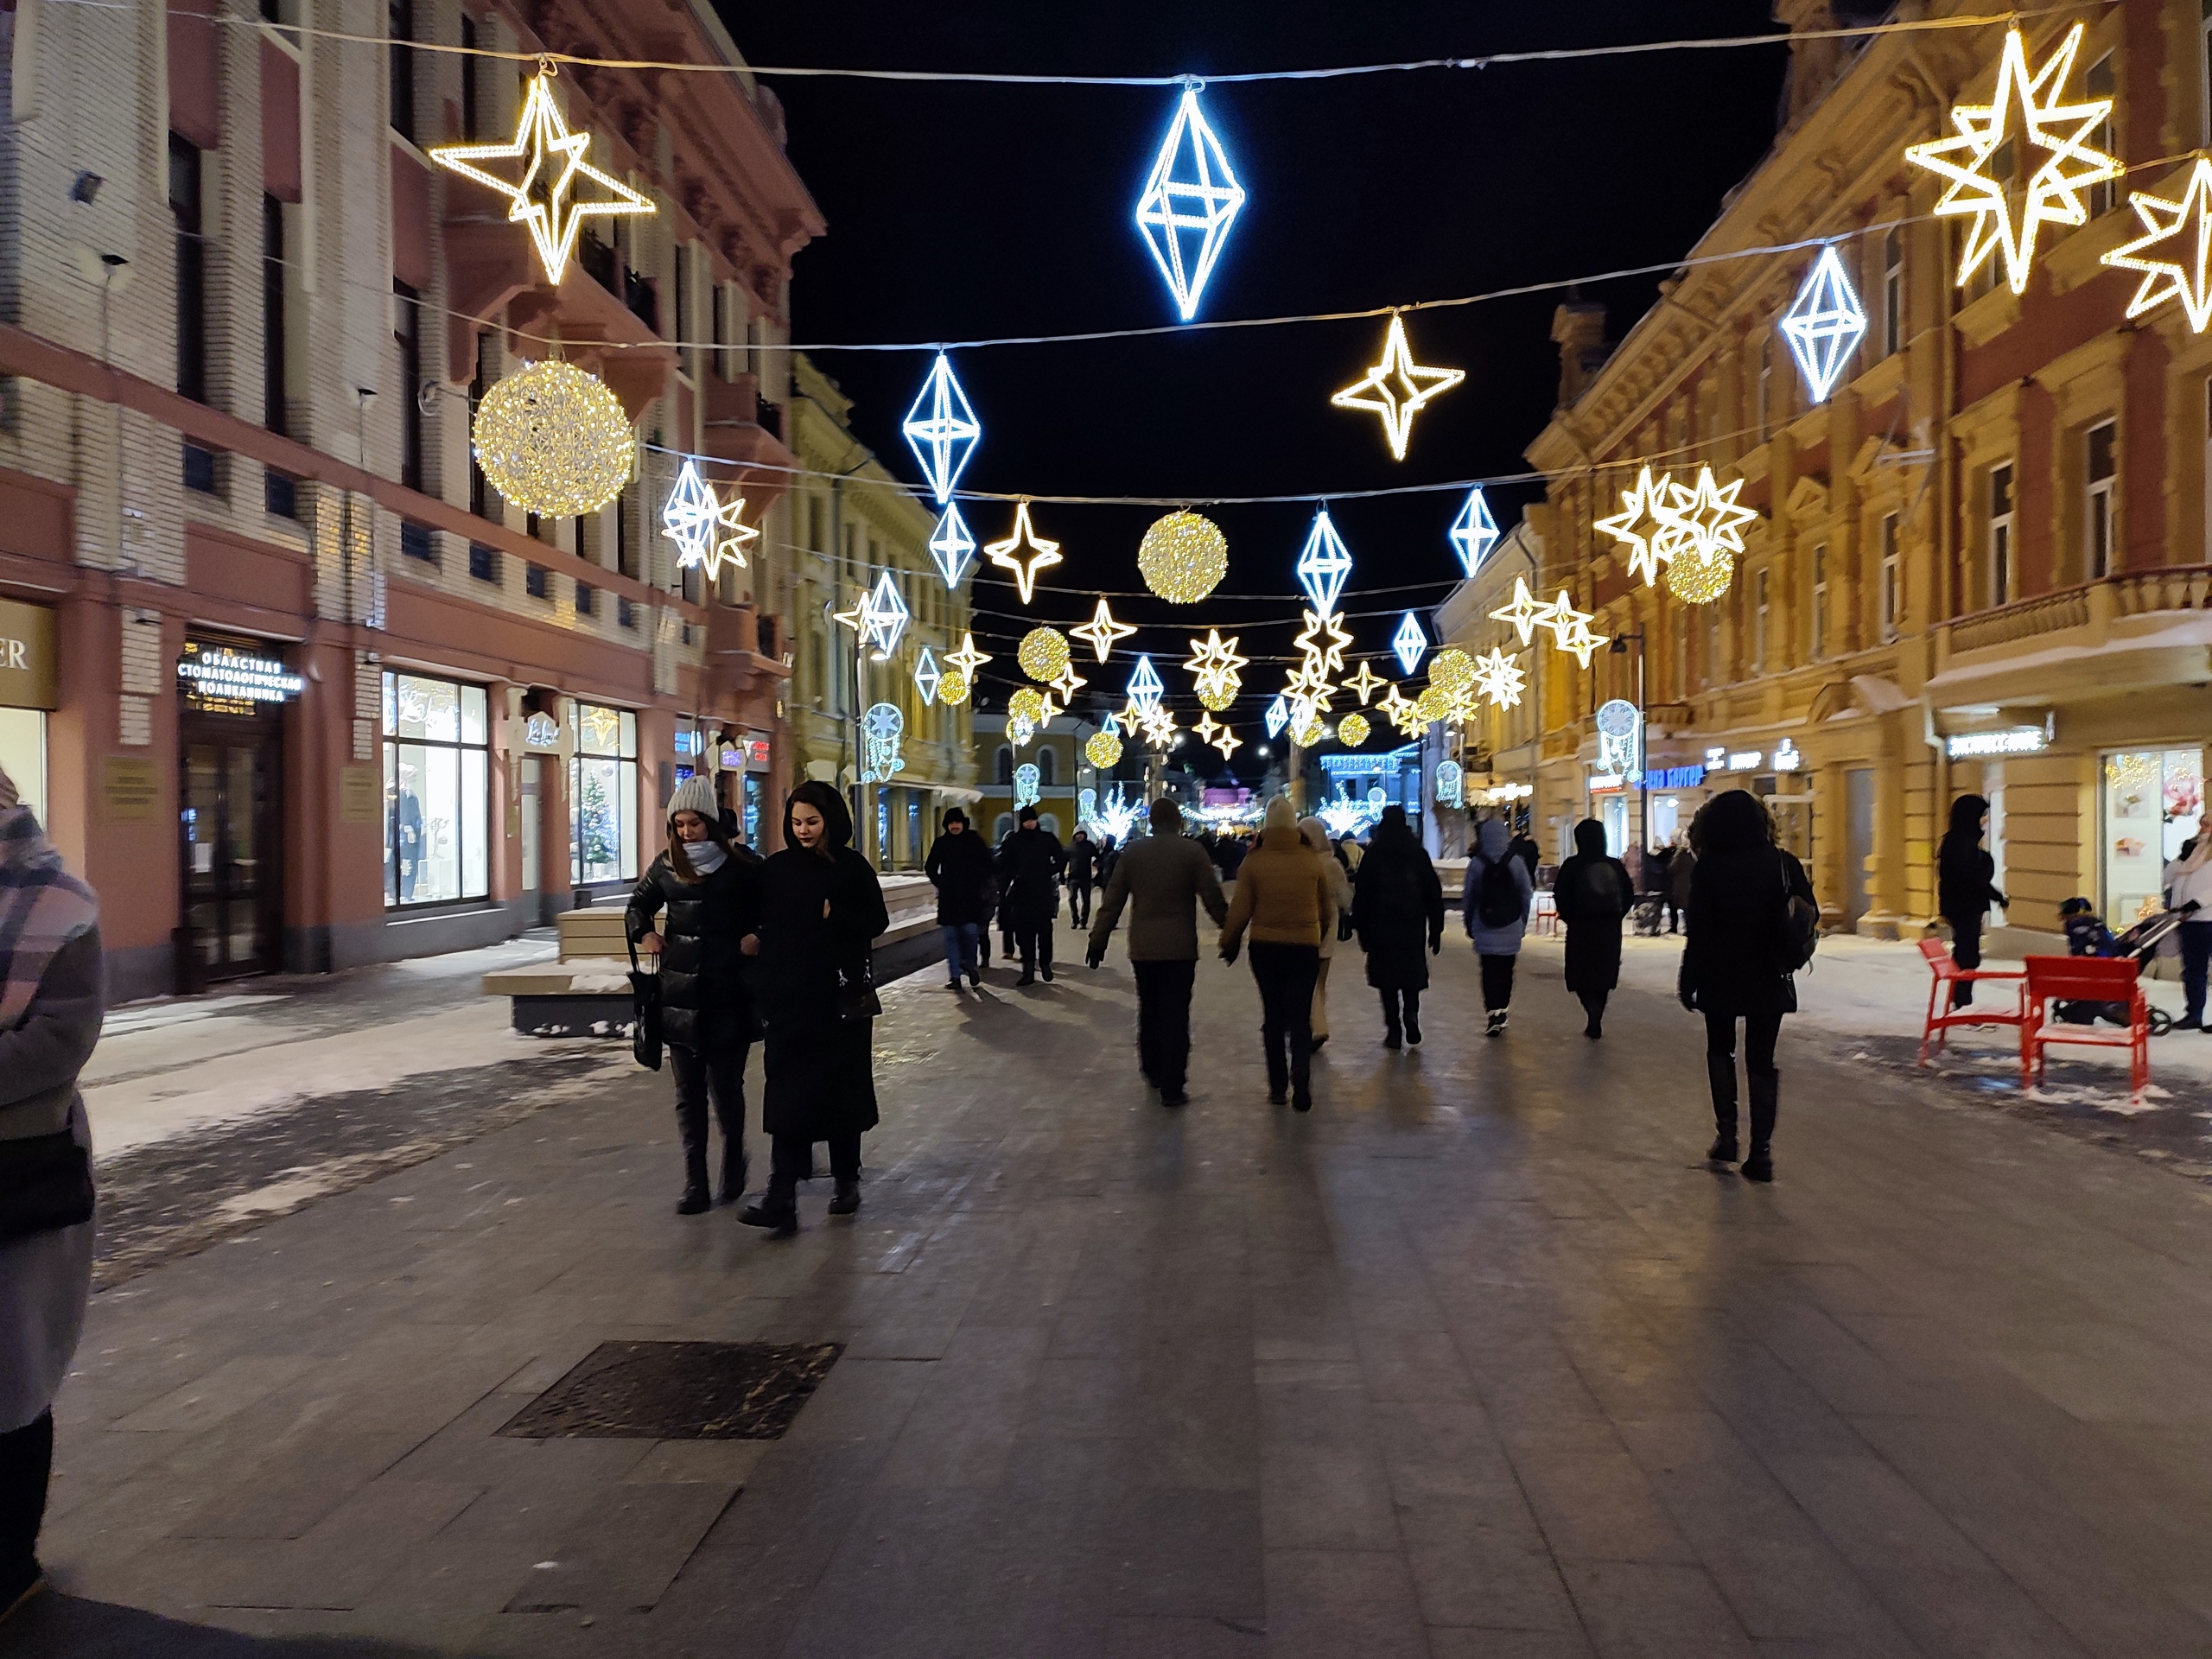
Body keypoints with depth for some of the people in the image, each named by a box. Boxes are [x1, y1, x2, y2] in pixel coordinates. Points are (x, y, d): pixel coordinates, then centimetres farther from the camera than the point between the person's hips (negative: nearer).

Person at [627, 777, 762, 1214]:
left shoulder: (743, 869, -4)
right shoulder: (666, 867, 6)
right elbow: (638, 905, 22)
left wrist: (757, 939, -14)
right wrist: (644, 932, 2)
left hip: (728, 1000, -3)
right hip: (680, 998, 3)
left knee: (725, 1089, 0)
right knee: (688, 1094, 7)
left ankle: (734, 1157, 29)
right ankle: (695, 1184, 13)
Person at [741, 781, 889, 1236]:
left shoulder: (852, 867, 0)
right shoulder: (775, 869, 6)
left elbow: (877, 921, -1)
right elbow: (763, 927, 8)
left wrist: (834, 915, -16)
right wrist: (765, 991, -2)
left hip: (840, 997, -1)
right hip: (789, 997, 1)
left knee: (841, 1088, 8)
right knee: (788, 1093, -4)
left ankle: (847, 1178, 25)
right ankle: (782, 1199, -8)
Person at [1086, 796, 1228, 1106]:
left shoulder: (1131, 854, 4)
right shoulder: (1193, 851, -5)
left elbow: (1112, 902, 4)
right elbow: (1213, 898, -6)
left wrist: (1098, 941, 10)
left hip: (1142, 947, 3)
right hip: (1179, 947, -3)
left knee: (1149, 1010, 18)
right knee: (1175, 1016, -1)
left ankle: (1153, 1072, 30)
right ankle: (1172, 1088, -3)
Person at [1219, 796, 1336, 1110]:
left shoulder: (1254, 860, -6)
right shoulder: (1312, 860, -1)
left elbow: (1240, 908, -5)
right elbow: (1327, 909, 7)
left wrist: (1229, 943, 9)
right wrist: (1319, 937, 24)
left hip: (1265, 947, 0)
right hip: (1305, 947, 0)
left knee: (1273, 1016, 12)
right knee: (1300, 1016, 3)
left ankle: (1277, 1086, 16)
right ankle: (1301, 1082, -17)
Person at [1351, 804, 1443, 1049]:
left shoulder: (1372, 857, -2)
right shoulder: (1419, 855, 3)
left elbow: (1361, 898, -3)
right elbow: (1434, 895, 4)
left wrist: (1361, 930, 2)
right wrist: (1435, 930, 8)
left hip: (1381, 930, -1)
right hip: (1412, 930, 1)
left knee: (1388, 982, 5)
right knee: (1411, 977, 12)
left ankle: (1394, 1031, 1)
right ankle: (1411, 1015, -11)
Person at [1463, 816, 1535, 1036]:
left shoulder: (1476, 864, -6)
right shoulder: (1517, 863, -3)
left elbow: (1468, 897, 0)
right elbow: (1527, 895, 3)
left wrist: (1469, 923, 12)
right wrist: (1523, 923, 14)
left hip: (1485, 929, -1)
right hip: (1511, 929, 1)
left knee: (1489, 972, 1)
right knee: (1506, 971, 13)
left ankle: (1494, 1014, -9)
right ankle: (1503, 1012, 17)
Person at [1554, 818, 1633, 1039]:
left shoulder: (1572, 866, -9)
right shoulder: (1615, 865, 1)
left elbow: (1560, 897, -12)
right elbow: (1629, 896, 4)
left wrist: (1570, 918, 3)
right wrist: (1615, 917, 13)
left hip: (1580, 929, -3)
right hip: (1610, 930, 3)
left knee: (1581, 975, 6)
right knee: (1603, 974, 15)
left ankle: (1594, 1010, -21)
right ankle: (1596, 1023, 19)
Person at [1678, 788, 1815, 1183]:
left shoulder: (1709, 868, -11)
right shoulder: (1783, 863, -2)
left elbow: (1698, 932, -11)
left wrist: (1689, 983, -4)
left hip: (1720, 978, -2)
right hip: (1770, 981, 2)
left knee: (1720, 1050, 18)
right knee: (1761, 1060, 8)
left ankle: (1726, 1135, 11)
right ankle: (1761, 1151, 4)